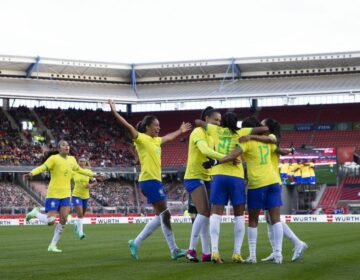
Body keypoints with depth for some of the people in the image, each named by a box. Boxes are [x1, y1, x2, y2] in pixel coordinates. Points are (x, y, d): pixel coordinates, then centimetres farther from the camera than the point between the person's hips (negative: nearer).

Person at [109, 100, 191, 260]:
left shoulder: (156, 140, 19)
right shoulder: (141, 138, -6)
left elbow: (168, 138, 39)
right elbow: (128, 126, -19)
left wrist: (180, 131, 53)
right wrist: (114, 112, -28)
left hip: (155, 180, 10)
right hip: (149, 180, -10)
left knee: (161, 216, 8)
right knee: (165, 214, -9)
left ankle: (136, 243, 12)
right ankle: (174, 250, -6)